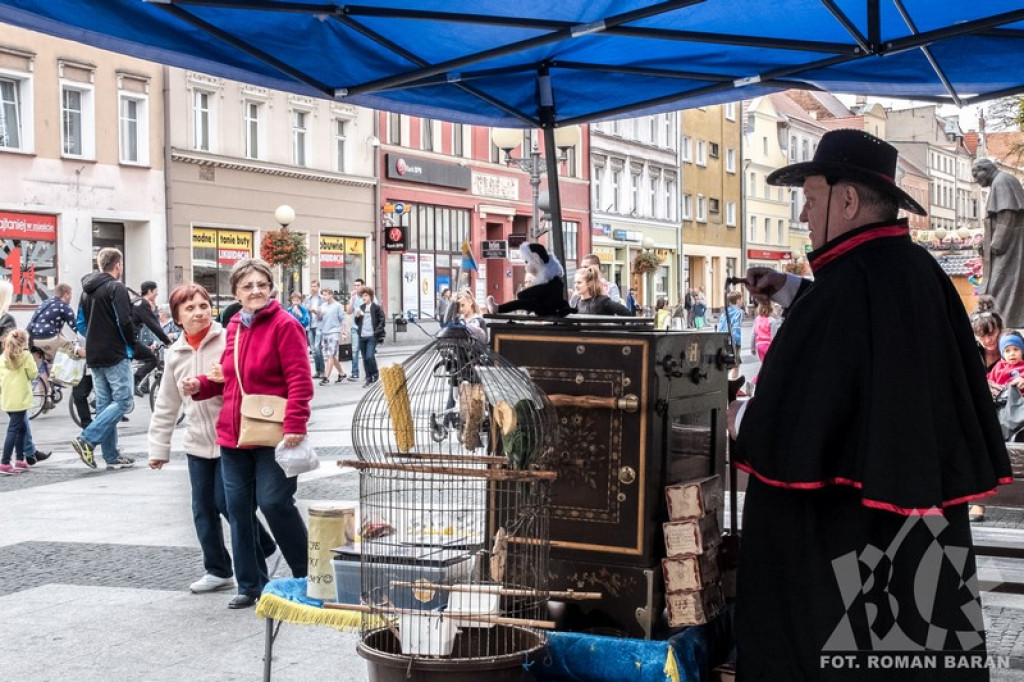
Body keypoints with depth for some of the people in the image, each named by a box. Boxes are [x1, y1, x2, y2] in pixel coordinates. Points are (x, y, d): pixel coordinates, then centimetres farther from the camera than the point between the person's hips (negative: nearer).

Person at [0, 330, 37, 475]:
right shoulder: (26, 356, -7)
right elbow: (33, 375, -5)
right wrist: (33, 363, 11)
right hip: (20, 400, -7)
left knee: (23, 428, 19)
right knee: (13, 430, -7)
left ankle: (20, 460, 22)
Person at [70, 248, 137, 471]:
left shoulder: (87, 290, 15)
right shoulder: (116, 288, -11)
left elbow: (80, 324, 16)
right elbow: (124, 322, -18)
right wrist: (131, 344, -3)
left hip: (94, 357, 9)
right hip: (116, 356, -9)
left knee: (104, 405, 9)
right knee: (122, 401, -6)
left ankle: (111, 456, 10)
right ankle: (87, 440, -18)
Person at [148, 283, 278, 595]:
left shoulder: (229, 341, -8)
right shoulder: (174, 355, 9)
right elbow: (166, 405, 14)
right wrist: (158, 447, 15)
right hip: (197, 443, 5)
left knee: (228, 502, -5)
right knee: (203, 509, 8)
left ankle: (263, 552, 18)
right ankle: (217, 570, 21)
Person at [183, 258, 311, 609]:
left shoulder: (284, 325, -9)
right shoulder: (234, 327, 13)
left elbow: (300, 380, -15)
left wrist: (295, 425, -23)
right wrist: (201, 385, 4)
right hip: (233, 436, 7)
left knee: (274, 503, -8)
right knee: (238, 508, 9)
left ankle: (307, 576, 13)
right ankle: (250, 585, 22)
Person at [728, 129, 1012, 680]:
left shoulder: (848, 283, -22)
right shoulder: (920, 271, 4)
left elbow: (794, 416, -22)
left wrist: (740, 421, -2)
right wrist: (791, 292, 18)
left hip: (842, 523, -8)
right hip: (918, 500, 8)